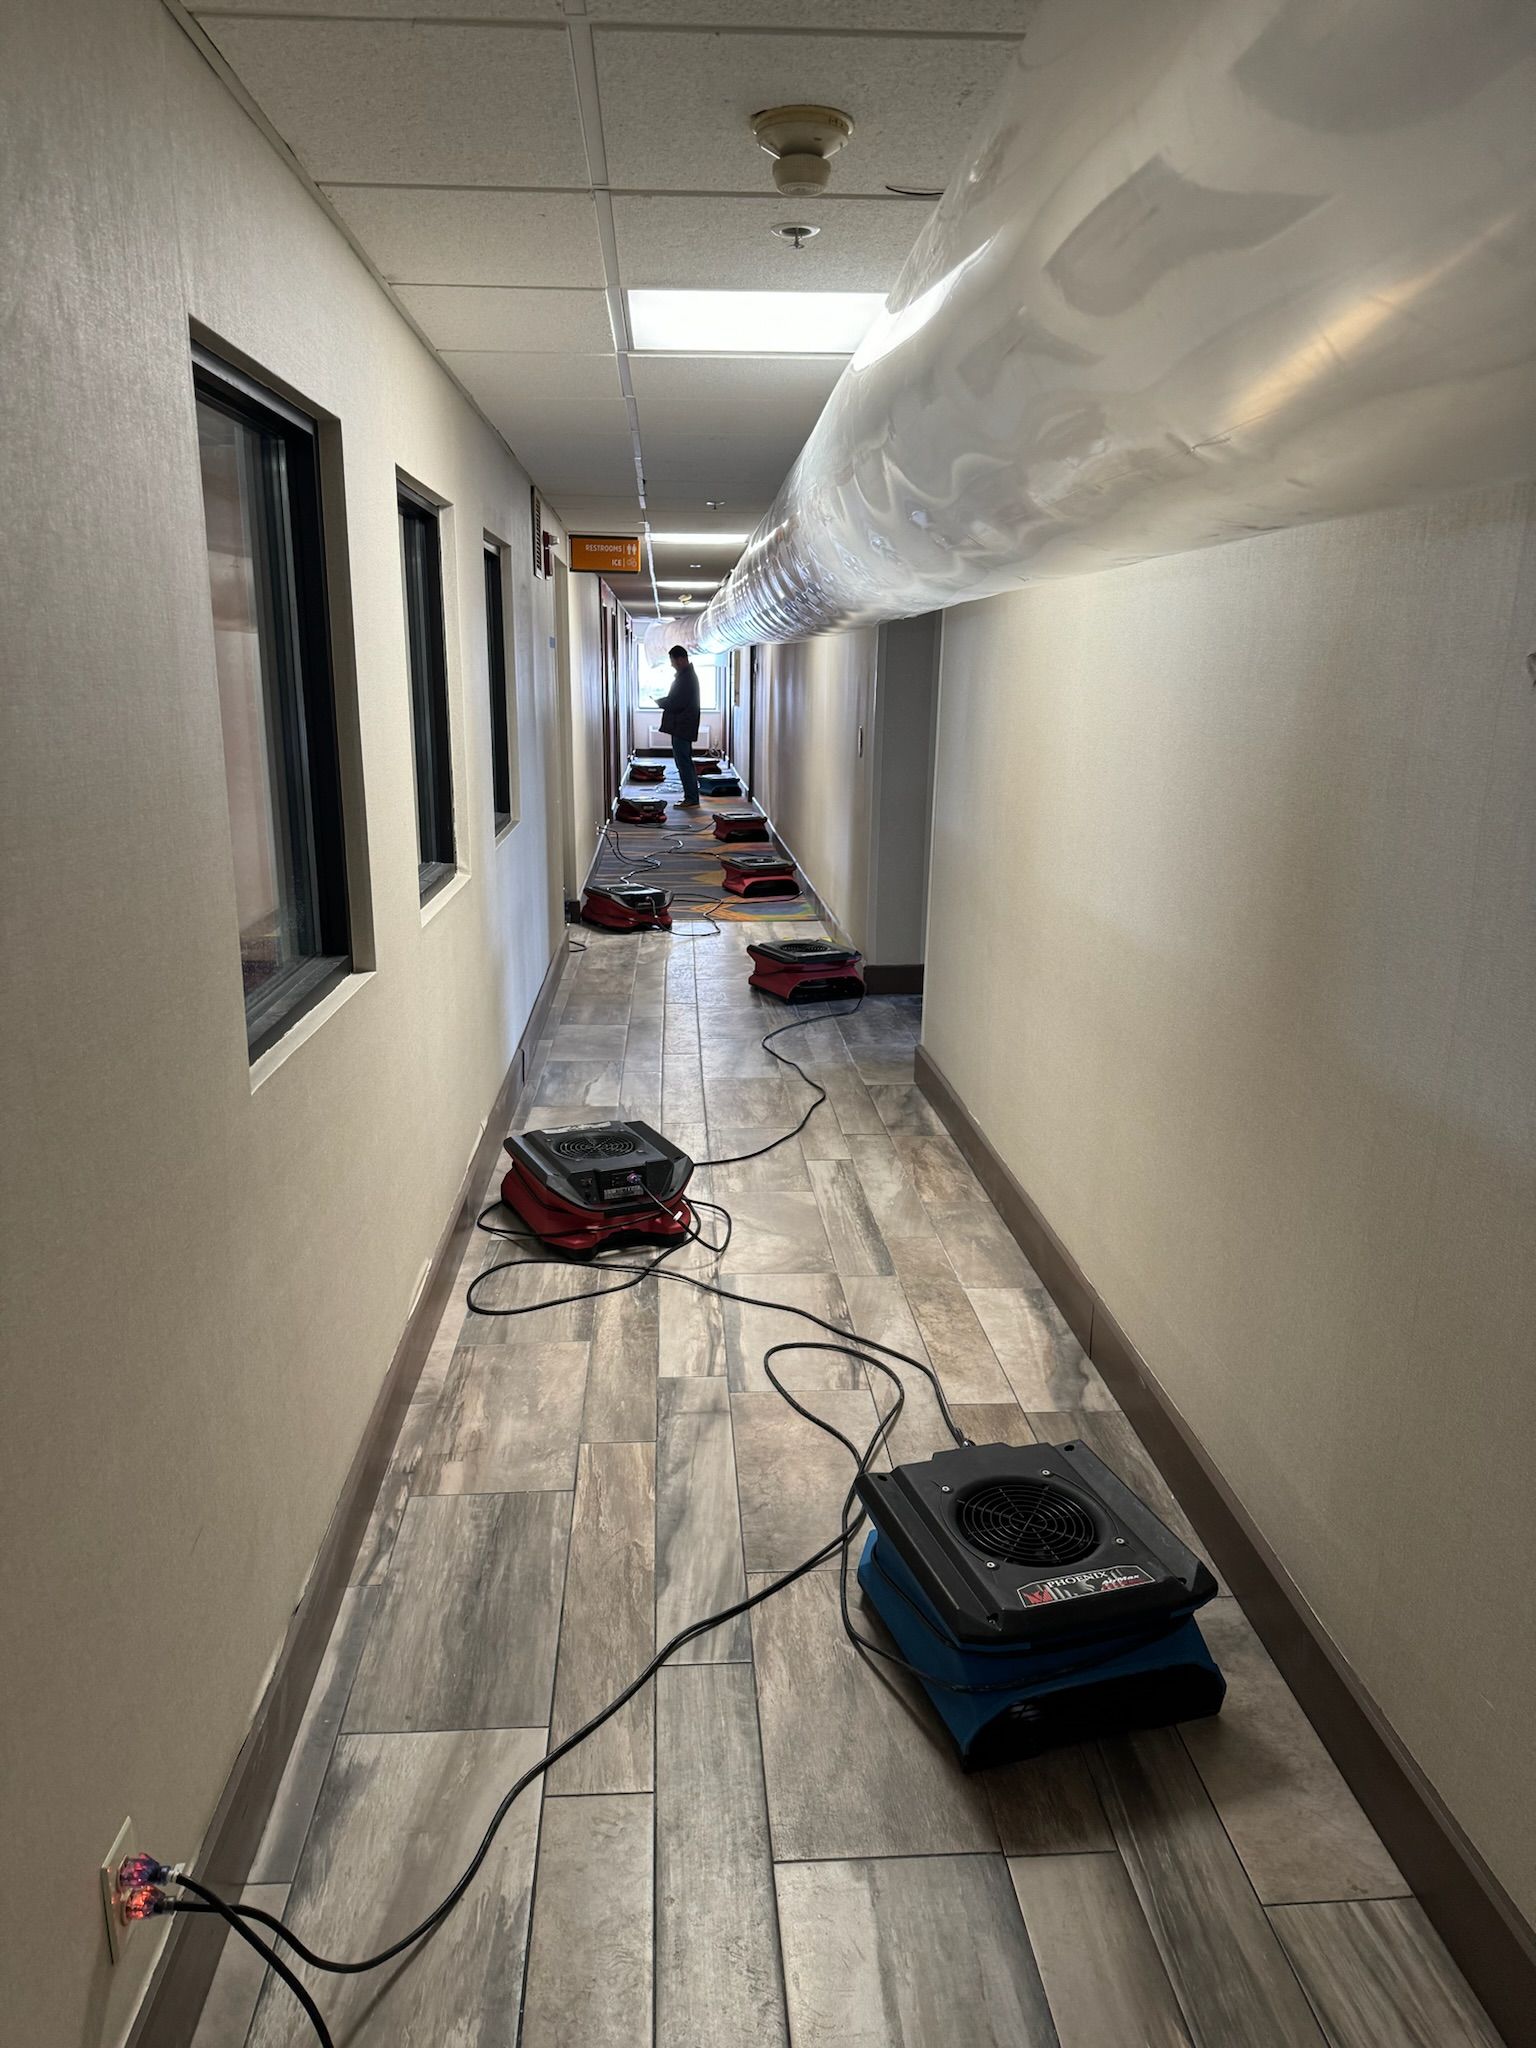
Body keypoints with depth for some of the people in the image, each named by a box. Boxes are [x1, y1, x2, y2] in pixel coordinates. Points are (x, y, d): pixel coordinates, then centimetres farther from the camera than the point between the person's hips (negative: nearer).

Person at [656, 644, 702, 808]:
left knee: (684, 762, -7)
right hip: (683, 726, 11)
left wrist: (660, 702, -5)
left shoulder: (685, 677, -18)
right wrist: (664, 702, 10)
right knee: (686, 762, 14)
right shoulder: (688, 674, 15)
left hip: (682, 727, -11)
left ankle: (691, 800, -5)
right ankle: (691, 797, 19)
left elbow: (676, 703, -21)